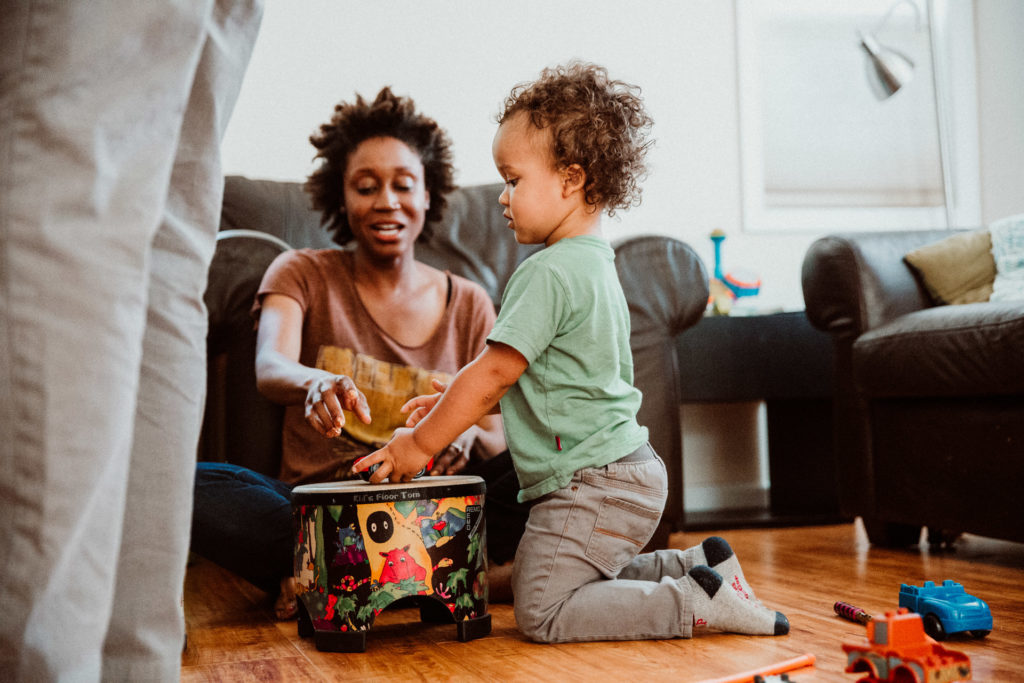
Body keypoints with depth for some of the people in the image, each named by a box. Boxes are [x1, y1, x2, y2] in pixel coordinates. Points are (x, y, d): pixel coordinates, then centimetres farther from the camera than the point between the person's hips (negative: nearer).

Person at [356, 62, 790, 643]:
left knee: (543, 613, -5)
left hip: (594, 487, -10)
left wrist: (421, 442, -8)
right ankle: (699, 567, 13)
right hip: (629, 476, 10)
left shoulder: (550, 272, -19)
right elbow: (525, 380, 19)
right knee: (583, 584, 21)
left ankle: (701, 605, -9)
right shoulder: (594, 262, 13)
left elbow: (494, 372, -18)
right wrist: (455, 406, 15)